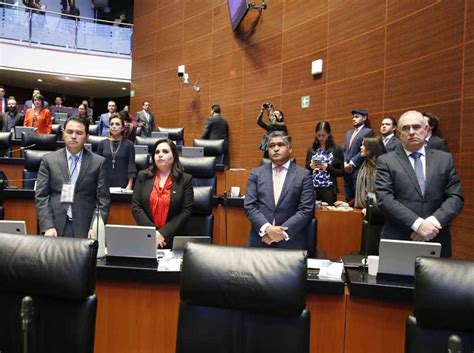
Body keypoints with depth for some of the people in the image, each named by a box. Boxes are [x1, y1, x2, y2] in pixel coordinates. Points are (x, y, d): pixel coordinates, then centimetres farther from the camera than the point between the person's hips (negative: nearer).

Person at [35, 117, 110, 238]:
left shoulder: (98, 162, 3)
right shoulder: (49, 160, 6)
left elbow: (103, 198, 1)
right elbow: (41, 196, 3)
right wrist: (47, 226, -7)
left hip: (85, 228, -1)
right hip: (56, 227, 1)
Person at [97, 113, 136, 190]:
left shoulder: (129, 145, 0)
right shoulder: (102, 144, 6)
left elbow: (131, 165, -3)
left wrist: (130, 185, -9)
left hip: (122, 184, -2)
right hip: (105, 184, 2)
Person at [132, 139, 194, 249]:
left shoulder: (185, 179, -1)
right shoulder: (143, 176, 5)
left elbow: (186, 211, -6)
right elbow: (135, 206, 0)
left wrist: (163, 233, -13)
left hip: (173, 240, -1)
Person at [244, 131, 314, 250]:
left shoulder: (303, 175, 1)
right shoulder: (256, 173, 6)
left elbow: (306, 210, -5)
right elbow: (250, 205, -1)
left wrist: (282, 232, -14)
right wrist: (267, 229, -15)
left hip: (291, 242, -1)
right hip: (260, 240, 1)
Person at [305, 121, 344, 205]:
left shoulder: (336, 150, 0)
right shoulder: (311, 150, 8)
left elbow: (341, 172, -1)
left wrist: (327, 167, -14)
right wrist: (311, 167, -8)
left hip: (329, 189, -2)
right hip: (313, 188, 2)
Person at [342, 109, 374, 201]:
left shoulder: (368, 132, -4)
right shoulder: (349, 133, 21)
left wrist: (351, 163, -13)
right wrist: (345, 163, 0)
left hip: (358, 170, -7)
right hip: (347, 171, 7)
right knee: (348, 200, 10)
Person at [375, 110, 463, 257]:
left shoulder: (445, 159, 8)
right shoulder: (386, 161, -1)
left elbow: (456, 197, 2)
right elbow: (384, 199, -11)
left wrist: (434, 221, -14)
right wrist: (417, 223, -19)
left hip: (436, 242, 2)